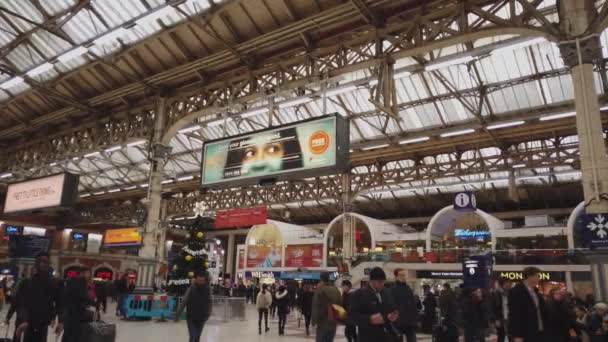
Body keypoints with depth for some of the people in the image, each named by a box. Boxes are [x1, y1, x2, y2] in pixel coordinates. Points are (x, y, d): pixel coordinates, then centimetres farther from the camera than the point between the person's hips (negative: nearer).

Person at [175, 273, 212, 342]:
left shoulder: (207, 289, -6)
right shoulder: (191, 289, -14)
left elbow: (209, 303, 4)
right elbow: (183, 302, -13)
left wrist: (208, 314, 5)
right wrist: (177, 315, -13)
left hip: (201, 319, 3)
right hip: (191, 318, -3)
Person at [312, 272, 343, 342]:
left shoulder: (319, 290, -12)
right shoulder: (336, 290, 7)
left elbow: (316, 306, -15)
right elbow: (341, 304, 13)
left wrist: (314, 320, -9)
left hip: (323, 321, -5)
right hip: (334, 321, 6)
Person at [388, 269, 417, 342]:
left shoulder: (409, 289, 11)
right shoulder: (392, 290, -7)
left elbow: (413, 306, 13)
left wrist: (415, 319, 7)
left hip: (410, 322, 5)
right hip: (398, 322, -5)